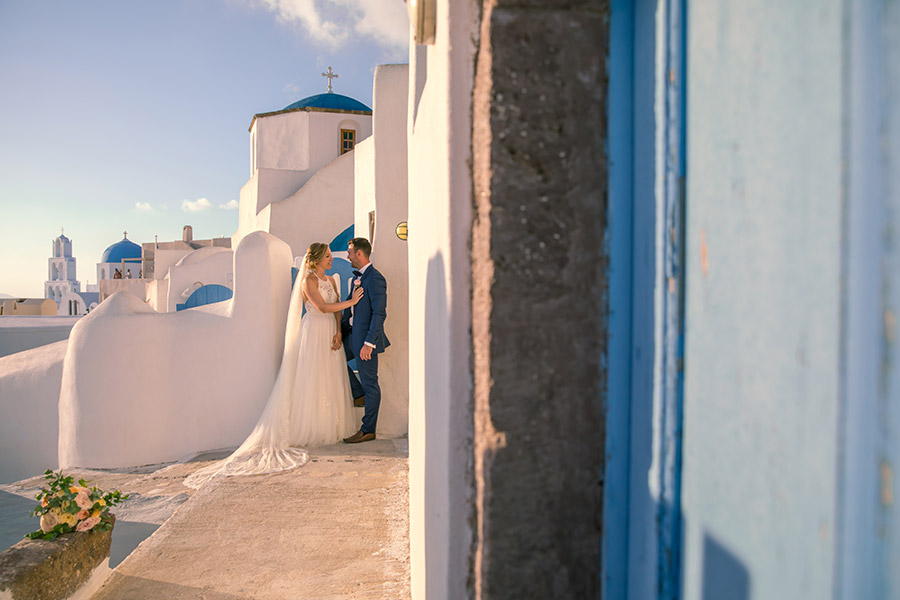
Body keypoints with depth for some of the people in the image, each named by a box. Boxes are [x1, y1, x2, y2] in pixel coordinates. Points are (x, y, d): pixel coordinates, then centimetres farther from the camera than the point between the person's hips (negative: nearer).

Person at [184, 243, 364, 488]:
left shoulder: (331, 281, 14)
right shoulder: (308, 280, -9)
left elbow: (337, 309, 8)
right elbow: (322, 307, -18)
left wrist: (338, 332, -6)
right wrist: (351, 301, -16)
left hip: (330, 335, 8)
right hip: (314, 332, -7)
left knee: (331, 381, 9)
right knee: (312, 380, -4)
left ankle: (330, 427, 17)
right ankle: (311, 430, 3)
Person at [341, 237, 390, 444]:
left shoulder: (375, 279, -18)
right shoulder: (357, 277, 12)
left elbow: (379, 314, -23)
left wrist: (369, 343, -26)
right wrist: (340, 332, 16)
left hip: (366, 337, -10)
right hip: (354, 334, 10)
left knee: (370, 384, 0)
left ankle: (368, 430, 10)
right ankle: (359, 395, 24)